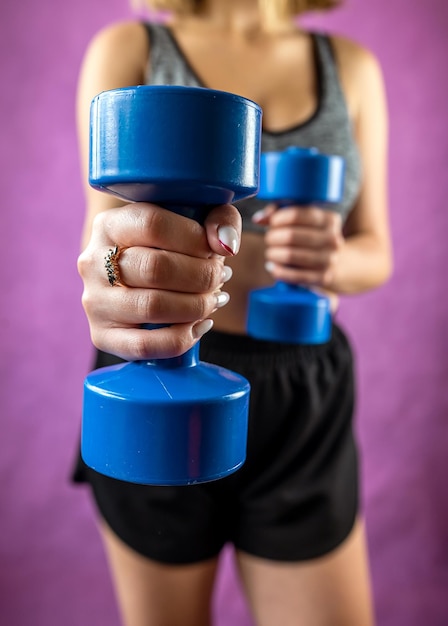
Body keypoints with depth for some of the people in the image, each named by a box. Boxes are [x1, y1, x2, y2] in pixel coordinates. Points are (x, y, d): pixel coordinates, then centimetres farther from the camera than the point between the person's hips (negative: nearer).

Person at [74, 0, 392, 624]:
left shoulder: (351, 66, 8)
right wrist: (122, 269, -35)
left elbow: (374, 253, 8)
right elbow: (105, 228, -11)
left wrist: (332, 261, -16)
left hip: (304, 404, 2)